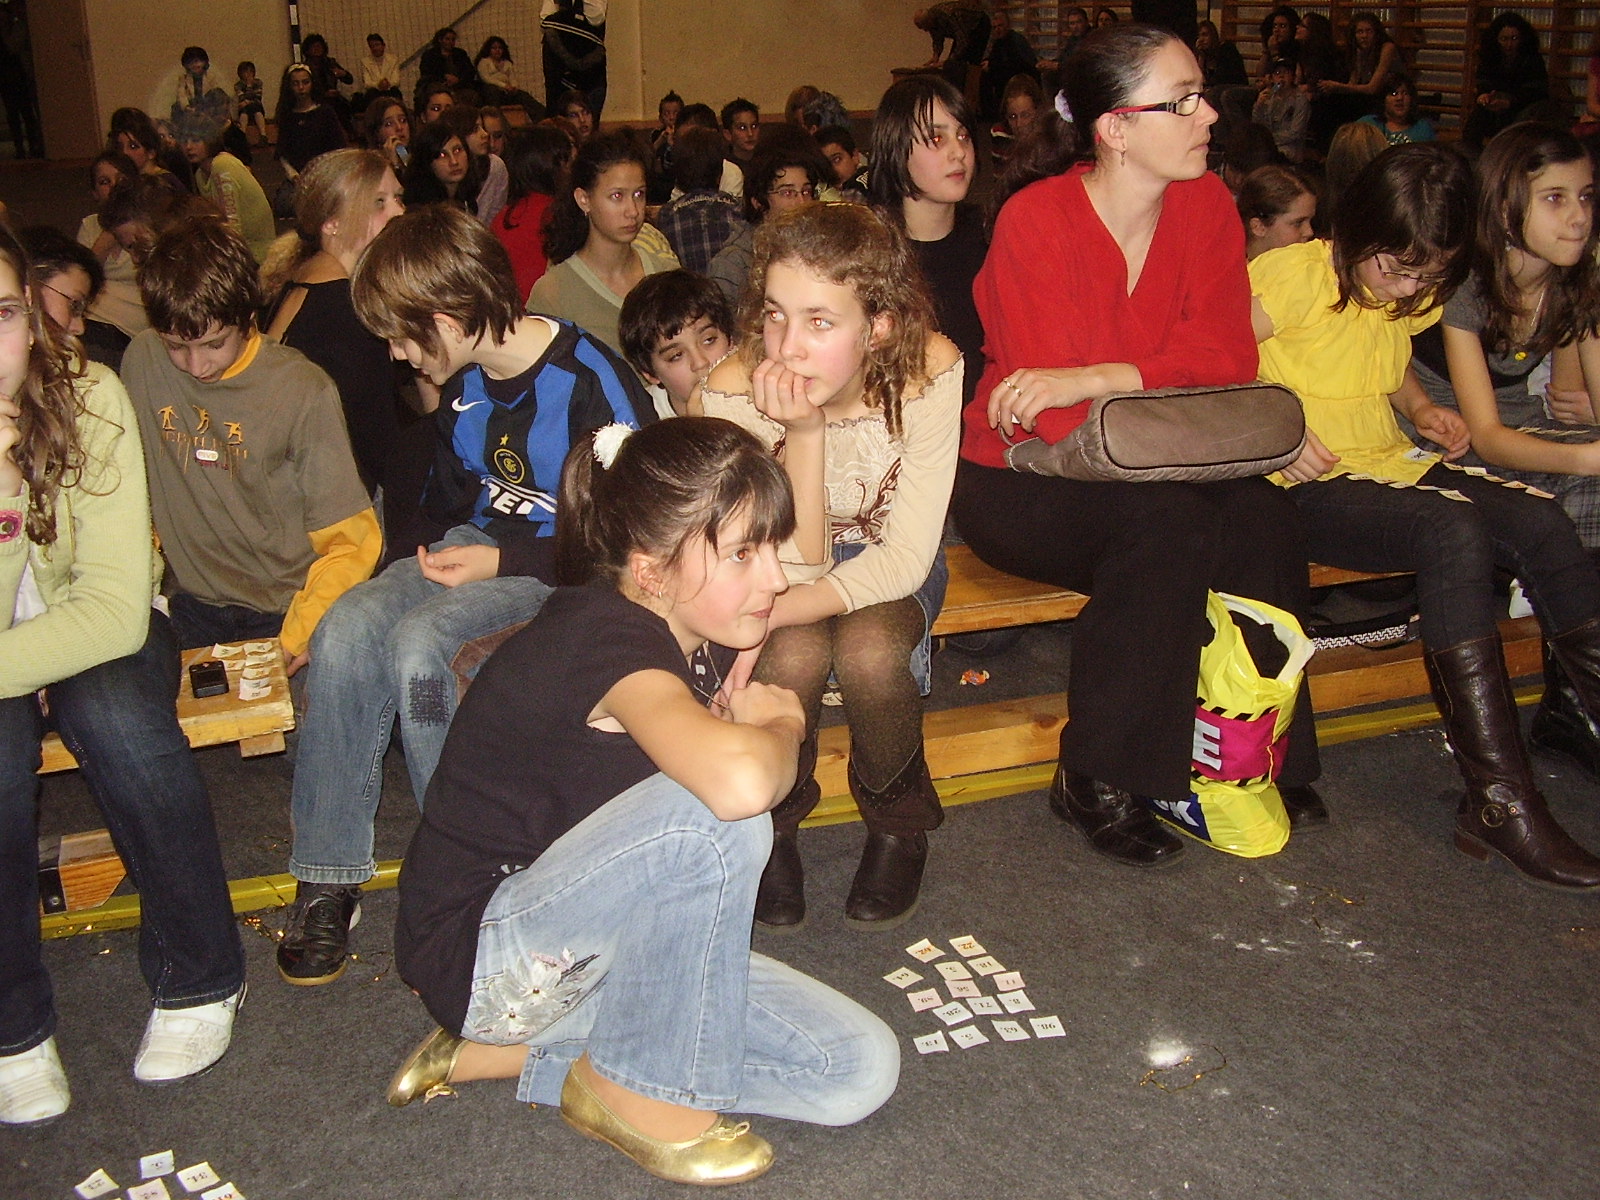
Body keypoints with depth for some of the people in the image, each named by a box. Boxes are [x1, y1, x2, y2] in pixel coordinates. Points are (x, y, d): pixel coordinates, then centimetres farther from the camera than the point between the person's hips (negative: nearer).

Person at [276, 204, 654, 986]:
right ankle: (327, 878, -13)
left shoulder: (592, 386, -17)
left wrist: (502, 561, -17)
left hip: (567, 570, -7)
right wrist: (427, 544, 5)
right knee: (348, 627, -20)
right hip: (479, 548, 7)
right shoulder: (464, 384, 7)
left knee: (419, 639, -31)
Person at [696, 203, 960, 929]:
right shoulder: (735, 393, -27)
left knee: (868, 649, -33)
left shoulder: (928, 371, -28)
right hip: (784, 572, 0)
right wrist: (805, 432, -40)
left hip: (886, 565, 0)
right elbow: (793, 567, -26)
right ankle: (773, 824, -1)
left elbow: (905, 558, -26)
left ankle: (899, 820, -1)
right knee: (792, 654, -33)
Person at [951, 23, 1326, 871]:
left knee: (1257, 513, -24)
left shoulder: (1206, 205, -1)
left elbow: (1227, 361, -11)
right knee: (1168, 522, -32)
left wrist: (1095, 378, -25)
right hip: (1019, 484, -4)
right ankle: (1095, 783, -19)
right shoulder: (1035, 219, -16)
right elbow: (1055, 425, -21)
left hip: (1143, 473, 5)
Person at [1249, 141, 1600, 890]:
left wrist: (1423, 410, 12)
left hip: (1389, 465, 8)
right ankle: (1498, 803, -32)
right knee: (1454, 533, -32)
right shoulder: (1295, 276, -9)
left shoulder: (1410, 299, 14)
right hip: (1308, 487, -7)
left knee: (1540, 522, -18)